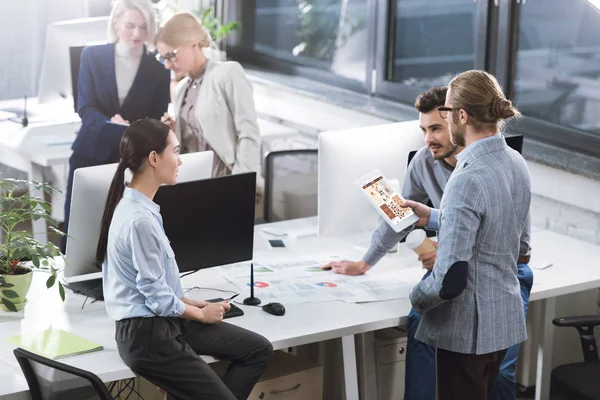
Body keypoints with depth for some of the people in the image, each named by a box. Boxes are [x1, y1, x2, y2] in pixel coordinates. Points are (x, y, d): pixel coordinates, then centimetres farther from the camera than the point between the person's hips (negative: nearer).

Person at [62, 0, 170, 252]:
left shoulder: (158, 70, -2)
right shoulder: (93, 56, -2)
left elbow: (157, 122, 1)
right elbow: (84, 108, -8)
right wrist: (109, 122, -29)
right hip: (90, 153, 0)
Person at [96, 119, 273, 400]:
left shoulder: (138, 205, 6)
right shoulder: (139, 219, -25)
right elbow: (158, 298, -19)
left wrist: (191, 303, 7)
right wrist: (201, 314, -4)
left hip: (165, 320, 10)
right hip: (146, 335, -10)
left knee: (259, 349, 9)